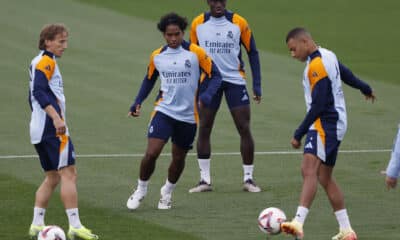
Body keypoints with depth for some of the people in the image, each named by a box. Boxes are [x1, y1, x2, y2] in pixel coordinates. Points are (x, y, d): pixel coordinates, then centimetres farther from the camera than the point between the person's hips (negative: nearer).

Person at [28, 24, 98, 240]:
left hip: (39, 129, 10)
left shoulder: (37, 62, 20)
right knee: (68, 173, -11)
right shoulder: (47, 62, -9)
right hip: (52, 129, -10)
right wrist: (56, 118, -30)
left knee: (52, 177, 14)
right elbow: (39, 92, -23)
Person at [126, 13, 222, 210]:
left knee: (179, 158, 10)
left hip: (188, 117, -1)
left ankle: (167, 192, 34)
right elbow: (149, 80, 18)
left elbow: (215, 76, -5)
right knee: (151, 153, -14)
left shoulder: (196, 53, -8)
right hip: (164, 111, 1)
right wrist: (138, 103, 6)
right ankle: (141, 190, 9)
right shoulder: (157, 56, 2)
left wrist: (206, 97, -22)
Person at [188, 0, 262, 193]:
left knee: (244, 129, -4)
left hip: (235, 81, -1)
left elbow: (252, 52, 2)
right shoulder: (198, 24, 0)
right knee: (203, 129, 0)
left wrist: (257, 84, -3)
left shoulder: (239, 23, -4)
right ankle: (205, 179, 7)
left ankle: (248, 178, 7)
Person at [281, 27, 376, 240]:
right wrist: (365, 88, 52)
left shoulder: (317, 66, -17)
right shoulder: (328, 56, 13)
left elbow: (318, 106, -21)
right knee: (325, 178, 14)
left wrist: (299, 134, -19)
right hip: (334, 125, 11)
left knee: (309, 169, -26)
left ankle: (298, 223, -43)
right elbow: (346, 74, 32)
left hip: (326, 124, -11)